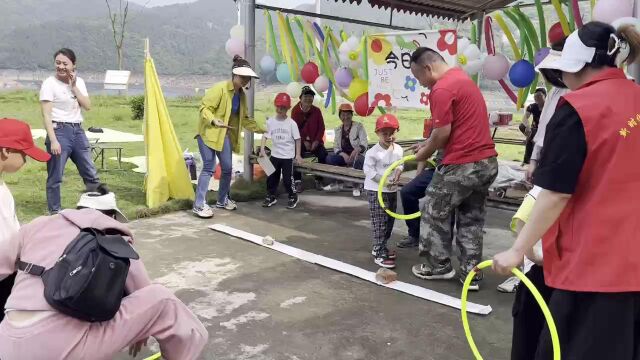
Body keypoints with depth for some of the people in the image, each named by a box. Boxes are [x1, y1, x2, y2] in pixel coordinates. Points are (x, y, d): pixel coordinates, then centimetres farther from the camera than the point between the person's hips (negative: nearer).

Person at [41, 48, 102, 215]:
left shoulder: (79, 82, 11)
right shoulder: (49, 83, -7)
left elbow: (88, 106, 0)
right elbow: (46, 115, -12)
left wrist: (74, 87, -7)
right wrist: (53, 140, -20)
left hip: (78, 131, 6)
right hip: (60, 131, -5)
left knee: (91, 173, 10)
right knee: (55, 177, 0)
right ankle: (54, 211, 12)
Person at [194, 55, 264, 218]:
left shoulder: (242, 95, 6)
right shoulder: (220, 88, -17)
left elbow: (244, 118, 13)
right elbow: (204, 107, -19)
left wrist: (260, 129, 7)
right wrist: (213, 120, -37)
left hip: (225, 134, 7)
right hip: (208, 132, -7)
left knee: (227, 168, 9)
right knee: (209, 167, -10)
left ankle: (222, 200, 27)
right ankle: (199, 205, -2)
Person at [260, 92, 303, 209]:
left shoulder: (291, 123, -9)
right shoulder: (270, 121, -3)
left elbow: (297, 139, -4)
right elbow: (265, 136, 1)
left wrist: (298, 154, -5)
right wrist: (262, 150, -9)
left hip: (288, 156, -3)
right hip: (275, 155, 3)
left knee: (287, 178, 0)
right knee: (271, 177, 10)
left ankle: (293, 197, 19)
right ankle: (272, 197, 27)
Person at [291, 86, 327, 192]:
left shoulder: (316, 110, 1)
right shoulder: (295, 110, -3)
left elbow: (321, 127, 2)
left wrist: (316, 141, -10)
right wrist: (304, 141, -11)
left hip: (315, 141, 2)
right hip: (301, 141, -2)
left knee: (323, 155, -20)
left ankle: (319, 180, -3)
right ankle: (298, 181, -18)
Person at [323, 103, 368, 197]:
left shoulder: (359, 126, -2)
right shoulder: (338, 129, 10)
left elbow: (364, 143, -13)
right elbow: (336, 147, 4)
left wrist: (356, 150, -35)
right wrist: (344, 155, -18)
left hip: (357, 155, -4)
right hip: (343, 155, 4)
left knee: (357, 161, -38)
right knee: (329, 158, -22)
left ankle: (356, 186, -17)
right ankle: (336, 183, -5)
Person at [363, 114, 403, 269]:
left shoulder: (399, 150, 3)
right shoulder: (373, 152, -17)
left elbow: (400, 165, 11)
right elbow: (369, 171, -17)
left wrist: (397, 176, -10)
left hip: (392, 190, 7)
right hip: (376, 190, -7)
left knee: (389, 221, 14)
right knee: (380, 222, -9)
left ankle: (379, 247, 29)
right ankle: (380, 254, -5)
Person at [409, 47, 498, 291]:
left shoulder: (441, 89, -16)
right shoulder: (462, 78, 16)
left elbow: (443, 133, -17)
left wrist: (425, 153, 0)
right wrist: (428, 143, 18)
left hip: (462, 165, -9)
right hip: (487, 161, 9)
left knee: (435, 212, 10)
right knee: (472, 219, 15)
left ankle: (439, 265, 22)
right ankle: (471, 274, 19)